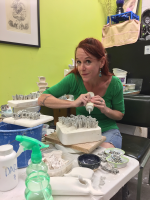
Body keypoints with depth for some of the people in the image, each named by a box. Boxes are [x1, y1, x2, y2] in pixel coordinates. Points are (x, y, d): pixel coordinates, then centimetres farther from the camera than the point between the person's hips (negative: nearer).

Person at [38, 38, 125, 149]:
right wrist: (73, 103, -32)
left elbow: (120, 115, 0)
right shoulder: (74, 79, -17)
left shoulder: (114, 83, -15)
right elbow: (42, 99, -20)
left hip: (108, 130, 0)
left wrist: (106, 110, -23)